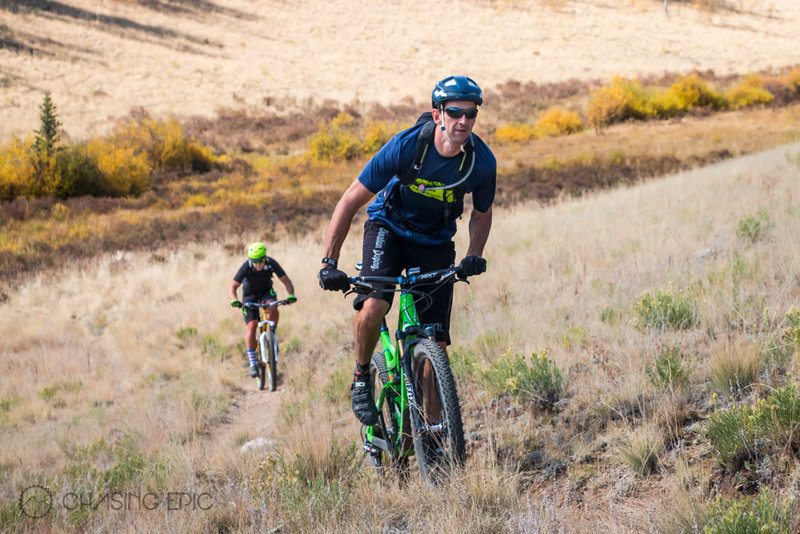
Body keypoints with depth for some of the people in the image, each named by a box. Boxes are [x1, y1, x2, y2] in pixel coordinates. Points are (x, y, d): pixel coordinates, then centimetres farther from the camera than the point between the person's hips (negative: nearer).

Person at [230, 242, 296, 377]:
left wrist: (291, 295, -40)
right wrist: (234, 300, -41)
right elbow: (233, 286, -22)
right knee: (251, 326, -13)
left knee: (273, 308, -33)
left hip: (266, 291, 1)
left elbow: (286, 281, -21)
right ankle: (252, 362, -6)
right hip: (250, 295, -1)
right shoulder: (246, 267, -28)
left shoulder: (271, 264, -25)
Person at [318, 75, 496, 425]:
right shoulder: (405, 146, -28)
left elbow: (481, 214, 2)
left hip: (435, 243, 2)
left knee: (436, 347, -7)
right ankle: (362, 377, -2)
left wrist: (474, 255, -17)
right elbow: (350, 202, -21)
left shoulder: (483, 161, -20)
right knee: (373, 307, -31)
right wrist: (329, 262, -26)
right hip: (389, 229, -2)